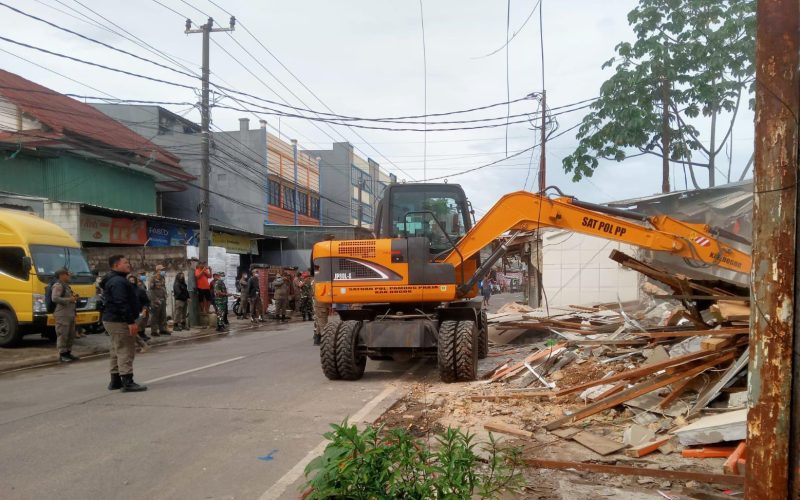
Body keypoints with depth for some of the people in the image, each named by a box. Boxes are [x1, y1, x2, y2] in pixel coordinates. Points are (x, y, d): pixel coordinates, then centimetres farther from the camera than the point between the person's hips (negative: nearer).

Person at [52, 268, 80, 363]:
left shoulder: (66, 285, 21)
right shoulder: (58, 285, -10)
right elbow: (55, 298, -21)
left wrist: (73, 297, 12)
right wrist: (69, 299, -18)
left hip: (70, 314, 10)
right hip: (62, 315, -10)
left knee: (71, 335, 13)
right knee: (62, 335, -6)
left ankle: (68, 353, 21)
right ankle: (62, 355, -2)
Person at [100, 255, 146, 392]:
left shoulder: (112, 280, 19)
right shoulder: (118, 282, -17)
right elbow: (122, 304, -25)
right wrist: (131, 322, -25)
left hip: (111, 320, 11)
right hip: (120, 322, -11)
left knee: (117, 350, 16)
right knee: (126, 351, -10)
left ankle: (115, 381, 23)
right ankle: (127, 382, -11)